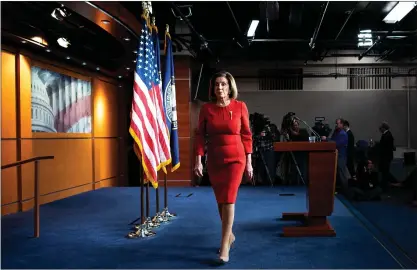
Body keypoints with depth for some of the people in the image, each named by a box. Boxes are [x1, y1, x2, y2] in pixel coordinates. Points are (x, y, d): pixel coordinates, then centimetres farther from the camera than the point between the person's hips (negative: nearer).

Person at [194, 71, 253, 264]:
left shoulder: (240, 107, -3)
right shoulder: (206, 108, 0)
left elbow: (246, 135, 0)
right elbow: (200, 135, 1)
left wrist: (249, 162, 0)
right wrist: (198, 161, -6)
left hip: (235, 159, -3)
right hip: (214, 160, 3)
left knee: (228, 200, -10)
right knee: (220, 201, 13)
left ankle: (224, 247, -4)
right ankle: (229, 235, 34)